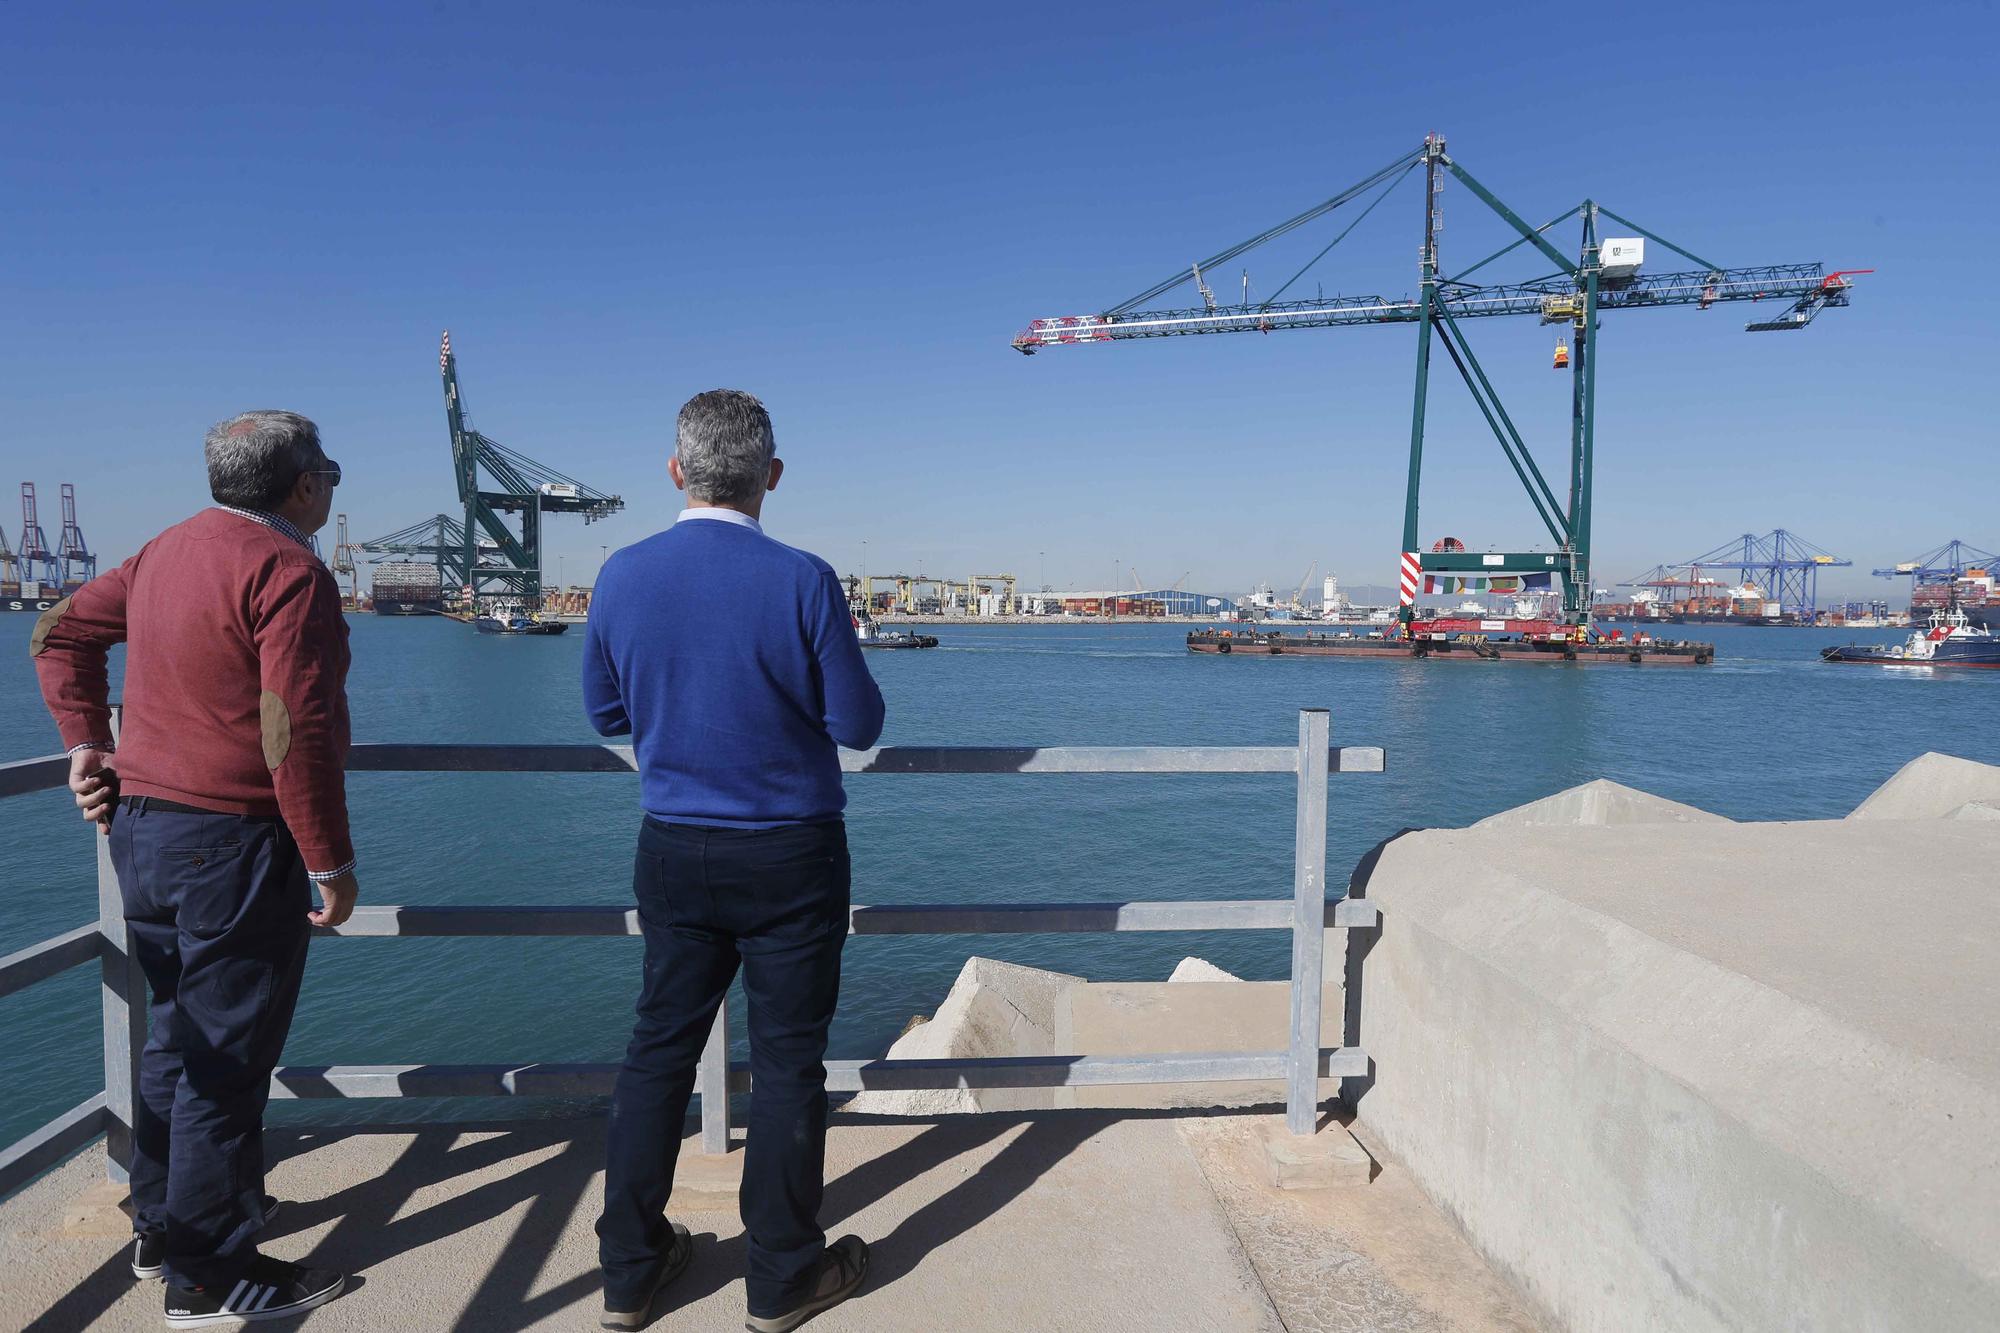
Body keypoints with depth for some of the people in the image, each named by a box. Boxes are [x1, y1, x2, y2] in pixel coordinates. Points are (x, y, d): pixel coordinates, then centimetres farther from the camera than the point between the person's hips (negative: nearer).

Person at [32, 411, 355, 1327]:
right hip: (232, 843, -9)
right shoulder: (287, 570, -18)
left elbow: (60, 632, 20)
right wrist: (332, 863, -18)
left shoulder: (167, 552, 11)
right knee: (229, 1056, 2)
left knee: (180, 1034, 22)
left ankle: (161, 1226, 37)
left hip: (140, 826, 9)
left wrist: (86, 743, 17)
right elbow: (296, 734, -24)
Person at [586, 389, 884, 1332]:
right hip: (790, 858, -3)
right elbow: (858, 725, -10)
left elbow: (606, 713, 7)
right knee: (787, 1060, 9)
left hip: (674, 853, 4)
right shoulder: (802, 581, -16)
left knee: (659, 1045, 17)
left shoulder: (622, 576, -4)